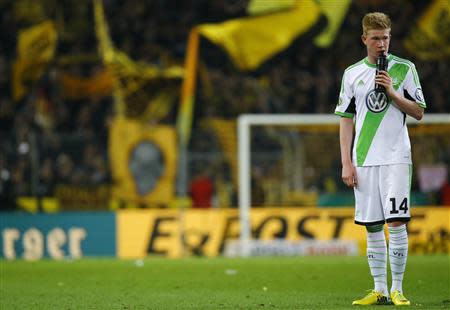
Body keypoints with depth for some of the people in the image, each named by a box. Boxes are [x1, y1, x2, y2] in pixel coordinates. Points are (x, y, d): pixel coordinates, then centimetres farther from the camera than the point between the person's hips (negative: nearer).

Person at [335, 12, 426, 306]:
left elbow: (419, 112, 3)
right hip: (364, 160, 3)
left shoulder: (404, 69, 3)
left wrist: (392, 93, -12)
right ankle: (379, 290, 10)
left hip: (396, 158, -3)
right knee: (373, 227, 4)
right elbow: (346, 120, 10)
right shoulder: (352, 73, 10)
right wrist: (346, 163, 3)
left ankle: (397, 289, -4)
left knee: (396, 222, -10)